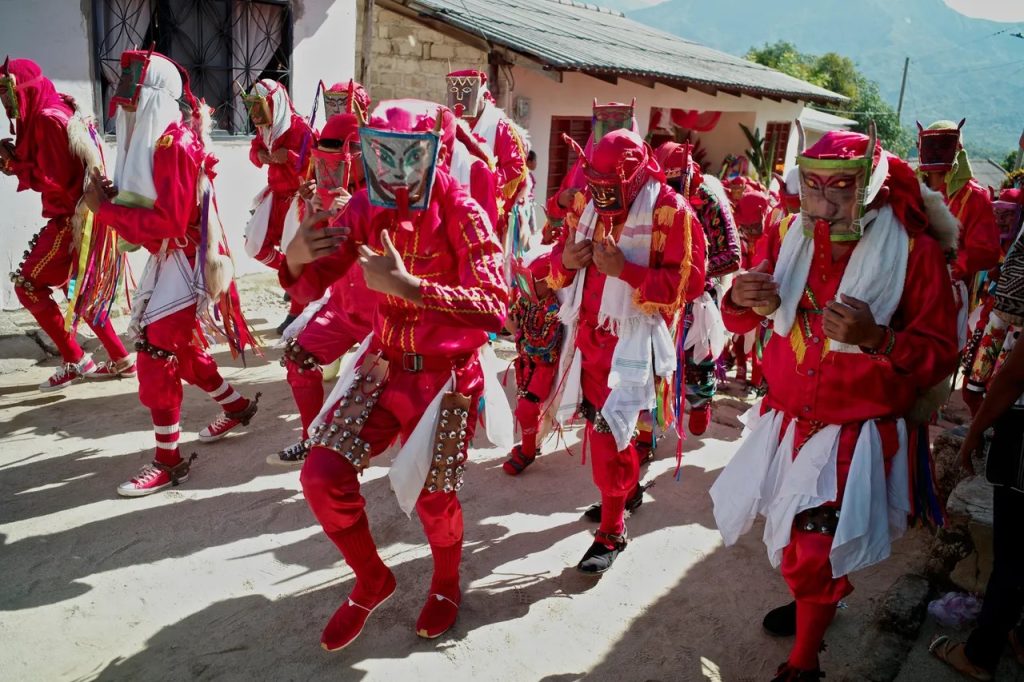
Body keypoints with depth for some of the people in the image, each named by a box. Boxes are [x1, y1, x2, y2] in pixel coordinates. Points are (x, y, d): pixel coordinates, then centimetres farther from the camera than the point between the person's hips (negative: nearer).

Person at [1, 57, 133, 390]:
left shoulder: (48, 120, -16)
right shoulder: (61, 112, 13)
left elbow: (56, 181, -20)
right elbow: (55, 169, 14)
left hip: (71, 219, -10)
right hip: (76, 216, 10)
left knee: (28, 286, -1)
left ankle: (75, 361, 3)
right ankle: (120, 359, 21)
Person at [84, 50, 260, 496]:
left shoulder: (174, 143, -19)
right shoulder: (153, 140, 9)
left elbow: (170, 221, -24)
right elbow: (150, 207, 8)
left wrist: (106, 210, -19)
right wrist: (112, 196, -9)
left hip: (186, 264, -9)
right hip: (169, 261, 9)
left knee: (155, 360, -4)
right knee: (180, 352, 20)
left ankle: (168, 461, 8)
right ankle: (238, 407, 40)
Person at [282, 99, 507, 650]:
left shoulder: (460, 213, -20)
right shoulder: (367, 207, -5)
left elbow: (494, 309, -33)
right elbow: (311, 286, -5)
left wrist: (408, 285, -42)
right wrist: (296, 258, -29)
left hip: (445, 375, -4)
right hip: (382, 364, 5)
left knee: (433, 499, 4)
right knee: (323, 475, -4)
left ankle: (446, 584, 41)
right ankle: (371, 580, 25)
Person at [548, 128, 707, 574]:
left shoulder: (672, 212, -13)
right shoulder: (585, 204, 6)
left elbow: (688, 283, -19)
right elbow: (557, 261, 15)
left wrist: (624, 269, -26)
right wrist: (565, 260, -10)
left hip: (633, 340, -7)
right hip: (588, 333, 7)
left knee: (612, 430, -8)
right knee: (599, 424, 19)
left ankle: (611, 531, 7)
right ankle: (624, 489, 44)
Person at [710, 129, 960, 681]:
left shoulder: (914, 250, -13)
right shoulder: (793, 237, -3)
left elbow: (941, 353, -12)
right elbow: (743, 319, 5)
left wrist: (877, 338, -31)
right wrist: (740, 299, -18)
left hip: (857, 435, -4)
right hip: (786, 420, 4)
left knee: (818, 550, -1)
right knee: (791, 536, 20)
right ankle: (816, 598, 53)